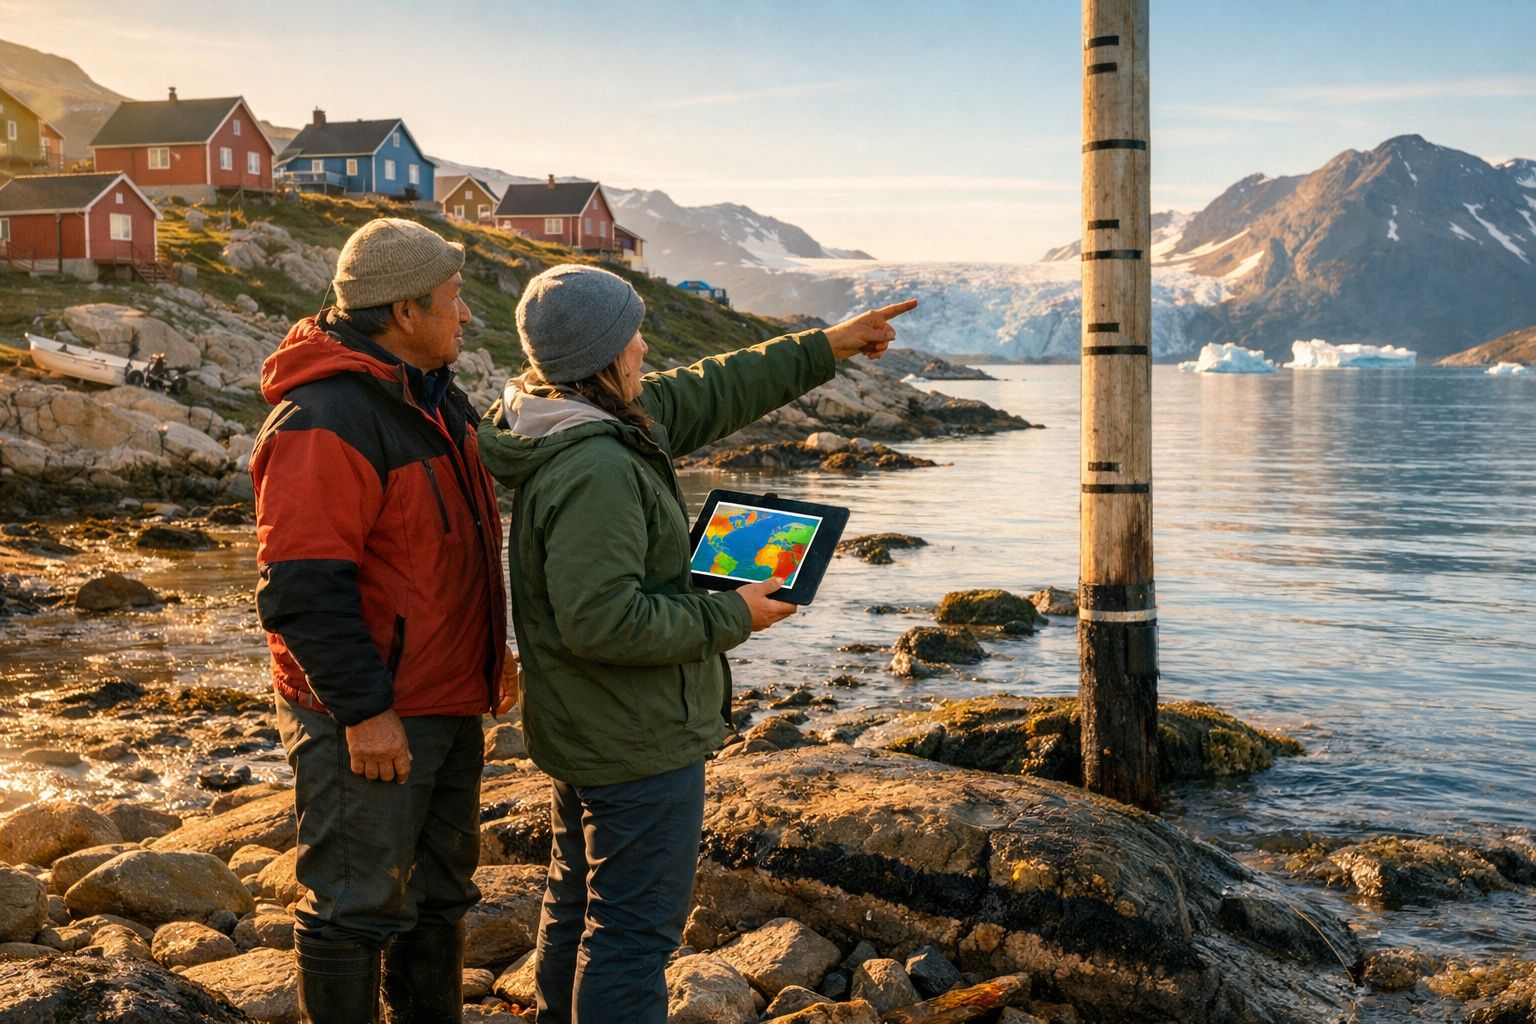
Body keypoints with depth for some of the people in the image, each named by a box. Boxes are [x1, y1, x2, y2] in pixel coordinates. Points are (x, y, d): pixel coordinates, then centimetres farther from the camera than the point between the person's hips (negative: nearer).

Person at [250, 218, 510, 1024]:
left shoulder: (431, 396, 10)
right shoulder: (326, 421, -22)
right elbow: (301, 589, -26)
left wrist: (485, 654, 22)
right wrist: (363, 709, -25)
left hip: (444, 702, 10)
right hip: (369, 721, -10)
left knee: (438, 887, 21)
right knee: (357, 905, 2)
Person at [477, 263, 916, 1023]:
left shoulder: (596, 420, 3)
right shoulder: (594, 471, -27)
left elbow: (708, 394, 11)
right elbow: (603, 621, -31)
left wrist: (828, 347, 14)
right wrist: (731, 617, -20)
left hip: (580, 733, 11)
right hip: (637, 742, -11)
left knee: (577, 906, 24)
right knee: (635, 930, 0)